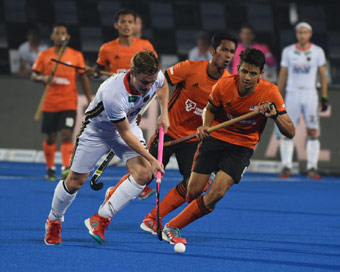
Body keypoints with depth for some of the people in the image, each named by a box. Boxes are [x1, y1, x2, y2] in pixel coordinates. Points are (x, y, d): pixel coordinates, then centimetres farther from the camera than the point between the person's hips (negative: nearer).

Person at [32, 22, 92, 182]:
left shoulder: (76, 56, 3)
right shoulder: (44, 55, 3)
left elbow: (84, 78, 7)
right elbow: (34, 75, 5)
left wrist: (90, 100, 1)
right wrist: (43, 78, -18)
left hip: (69, 104, -1)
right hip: (50, 104, 1)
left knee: (67, 135, -14)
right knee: (50, 137, 7)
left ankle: (66, 168, -21)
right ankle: (50, 169, 21)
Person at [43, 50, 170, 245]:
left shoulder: (155, 76, -24)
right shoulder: (113, 94, -42)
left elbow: (163, 85, 7)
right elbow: (125, 133, -29)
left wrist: (164, 114, -4)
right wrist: (151, 159, -28)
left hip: (128, 124, 5)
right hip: (96, 130, -5)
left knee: (143, 174, -19)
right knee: (76, 182, 2)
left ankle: (101, 219, -7)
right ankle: (54, 222, 32)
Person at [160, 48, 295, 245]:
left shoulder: (270, 92, -17)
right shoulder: (224, 85, -13)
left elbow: (290, 132, -16)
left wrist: (275, 115, -34)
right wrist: (206, 126, -10)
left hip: (242, 147, -1)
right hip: (216, 138, 1)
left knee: (217, 193, -21)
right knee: (193, 192, -3)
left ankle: (173, 227, -9)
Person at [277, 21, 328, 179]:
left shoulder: (317, 52, 3)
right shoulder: (288, 51, 6)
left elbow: (323, 75, 6)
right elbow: (283, 75, 10)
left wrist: (324, 98, 1)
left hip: (310, 94, 0)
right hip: (292, 94, 0)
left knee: (312, 132, -1)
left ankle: (312, 168, 4)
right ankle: (286, 167, -1)